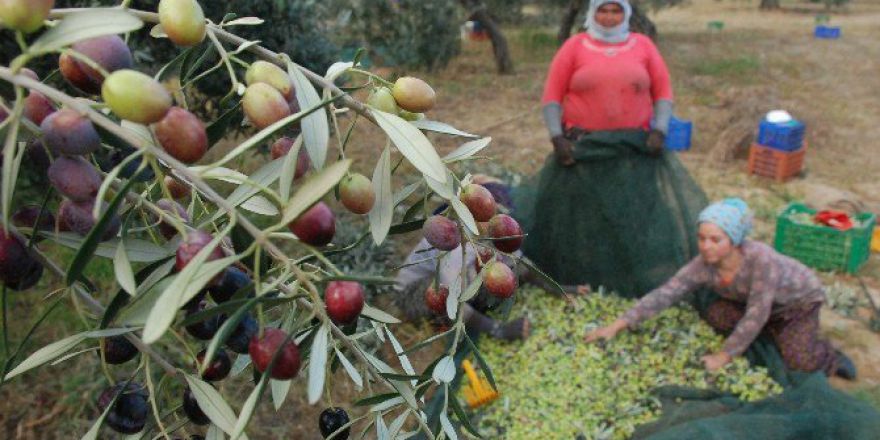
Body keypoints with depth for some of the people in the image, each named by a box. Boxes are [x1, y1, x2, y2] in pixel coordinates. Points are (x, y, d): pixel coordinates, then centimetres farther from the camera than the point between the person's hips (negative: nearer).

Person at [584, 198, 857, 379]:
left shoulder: (760, 259, -42)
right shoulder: (703, 266, -27)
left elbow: (756, 314, -36)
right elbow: (663, 295, -29)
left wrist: (725, 356, -31)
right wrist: (618, 326, -35)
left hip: (800, 297, -5)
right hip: (749, 301, 5)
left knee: (798, 361, -22)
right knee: (715, 316, -18)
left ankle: (828, 357, 14)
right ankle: (775, 332, 7)